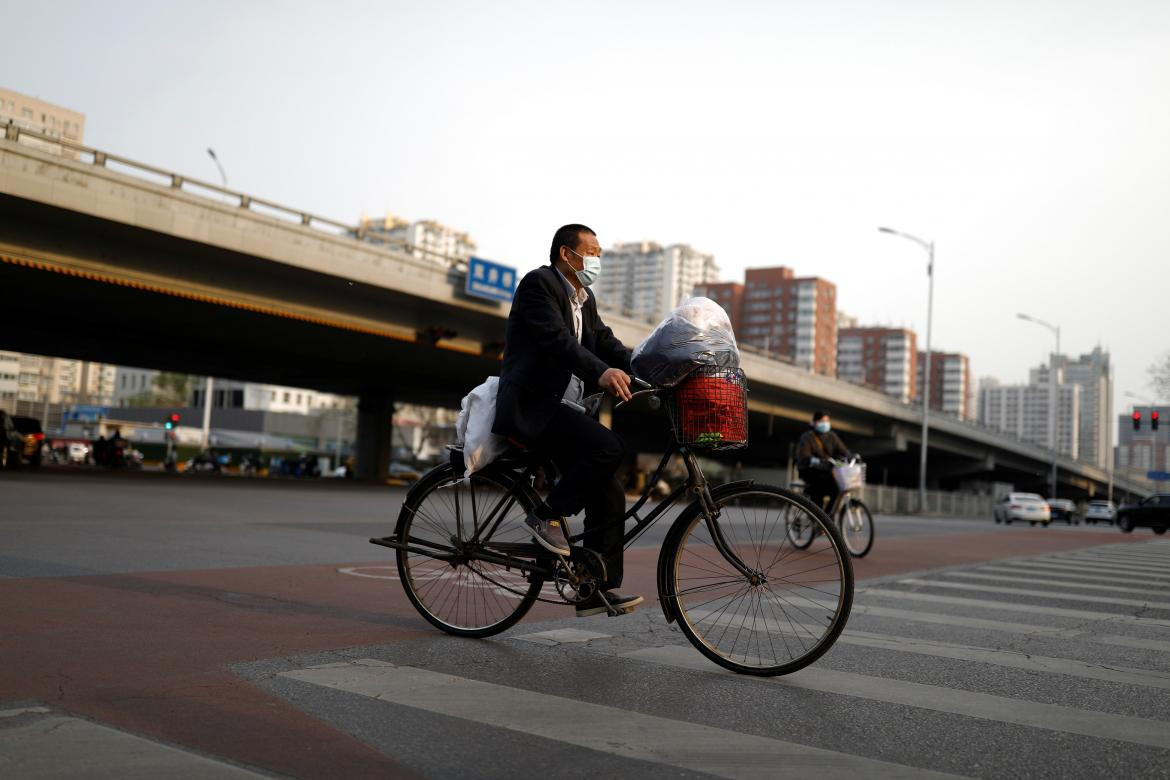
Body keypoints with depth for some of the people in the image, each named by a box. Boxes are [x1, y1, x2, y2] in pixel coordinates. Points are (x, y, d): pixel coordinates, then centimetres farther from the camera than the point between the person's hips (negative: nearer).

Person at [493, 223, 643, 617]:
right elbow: (557, 338, -23)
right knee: (608, 447, -29)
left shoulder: (585, 300, 21)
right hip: (532, 407, -9)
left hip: (567, 410, 9)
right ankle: (548, 516, -13)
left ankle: (598, 589, 9)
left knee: (609, 497, 1)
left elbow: (607, 344, 14)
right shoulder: (538, 283, -7)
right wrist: (602, 372, -38)